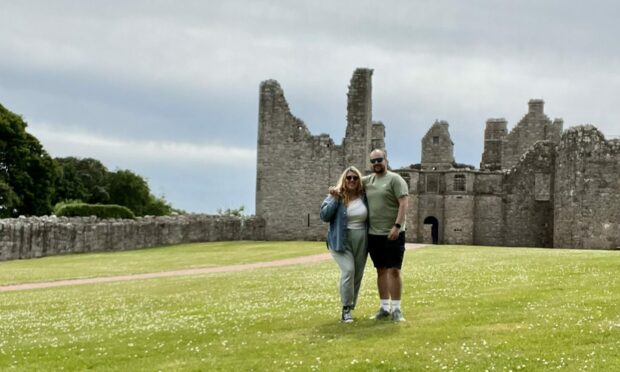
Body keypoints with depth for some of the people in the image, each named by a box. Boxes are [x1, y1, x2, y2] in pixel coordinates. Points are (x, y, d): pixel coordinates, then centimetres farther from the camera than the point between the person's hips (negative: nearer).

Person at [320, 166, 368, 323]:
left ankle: (351, 307, 23)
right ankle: (346, 309, -12)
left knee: (358, 274, 8)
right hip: (341, 241, -4)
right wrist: (334, 199, -20)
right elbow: (324, 216, -11)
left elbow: (369, 217, 16)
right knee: (348, 271, -20)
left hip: (361, 242, 4)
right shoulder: (336, 196, -4)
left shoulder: (364, 197, 4)